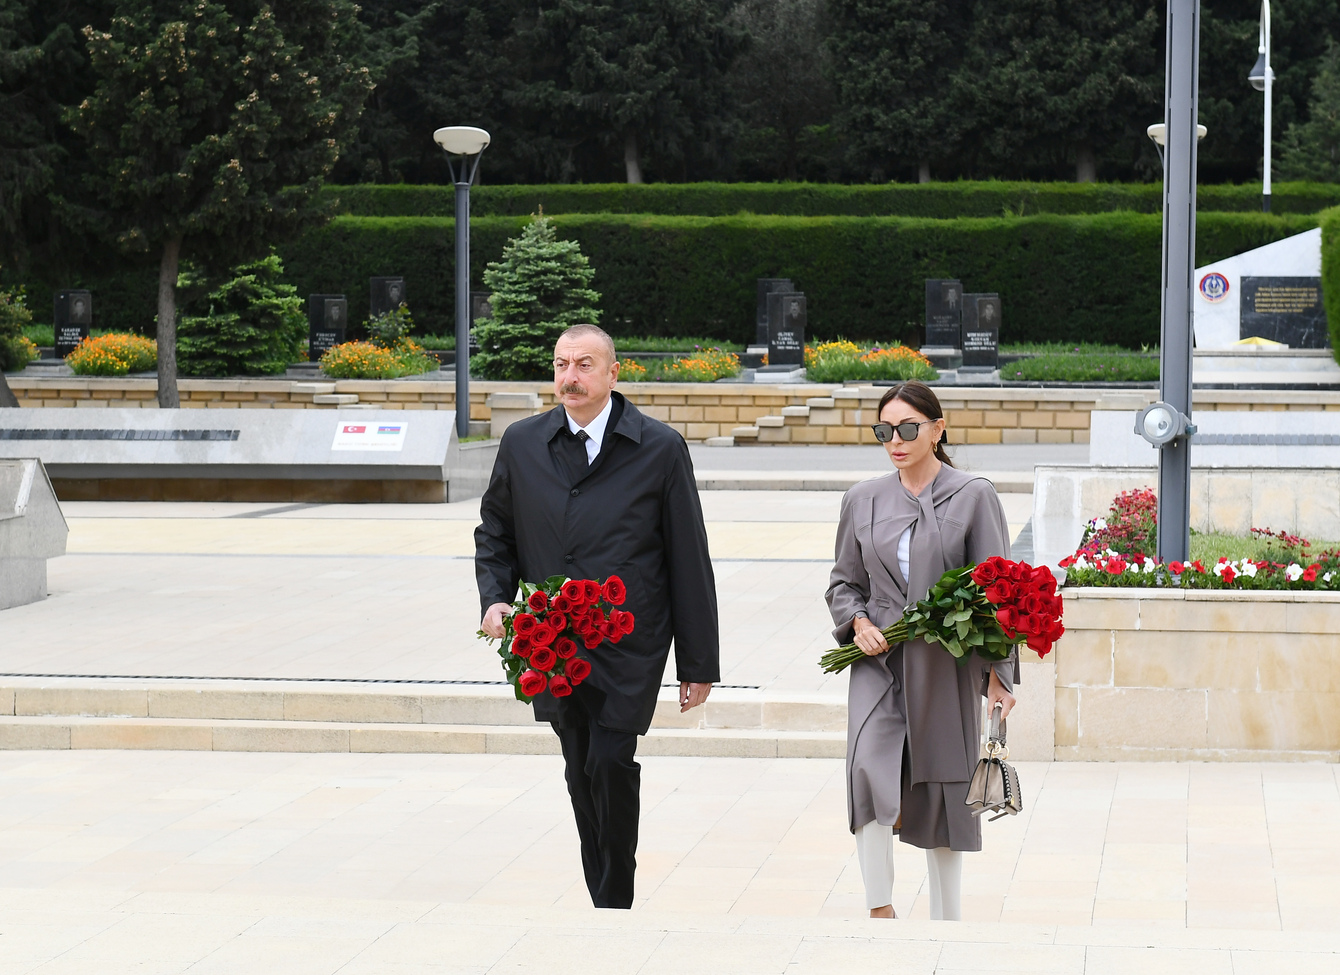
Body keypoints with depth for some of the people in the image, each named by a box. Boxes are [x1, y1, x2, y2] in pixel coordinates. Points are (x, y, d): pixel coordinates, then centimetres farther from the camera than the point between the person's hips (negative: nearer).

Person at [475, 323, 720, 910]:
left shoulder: (659, 449, -3)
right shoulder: (522, 444, 6)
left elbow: (689, 560, -1)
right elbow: (494, 531, 20)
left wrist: (698, 664, -2)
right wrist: (494, 598, 0)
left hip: (629, 646, -4)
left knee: (611, 762, -16)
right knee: (581, 774, 8)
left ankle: (616, 900, -1)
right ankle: (605, 905, 20)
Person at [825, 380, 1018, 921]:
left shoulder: (973, 496, -1)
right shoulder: (863, 500, 8)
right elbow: (844, 581, 18)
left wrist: (998, 673, -9)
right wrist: (857, 622, -3)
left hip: (947, 667, -1)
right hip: (879, 659, 1)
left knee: (944, 786, 6)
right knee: (869, 767, -22)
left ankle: (945, 920, 21)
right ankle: (879, 906, -14)